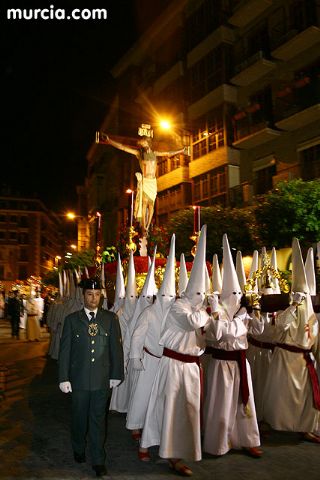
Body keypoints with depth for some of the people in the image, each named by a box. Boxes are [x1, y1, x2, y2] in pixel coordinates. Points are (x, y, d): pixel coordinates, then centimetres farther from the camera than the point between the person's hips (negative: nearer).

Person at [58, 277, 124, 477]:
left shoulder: (111, 318, -1)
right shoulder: (72, 319, -1)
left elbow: (116, 347, 0)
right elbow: (65, 350, 0)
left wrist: (116, 375, -1)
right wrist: (64, 378, -3)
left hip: (102, 379, -1)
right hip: (79, 378, 1)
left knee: (98, 418, 8)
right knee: (79, 416, 17)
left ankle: (98, 460, 23)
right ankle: (79, 449, 42)